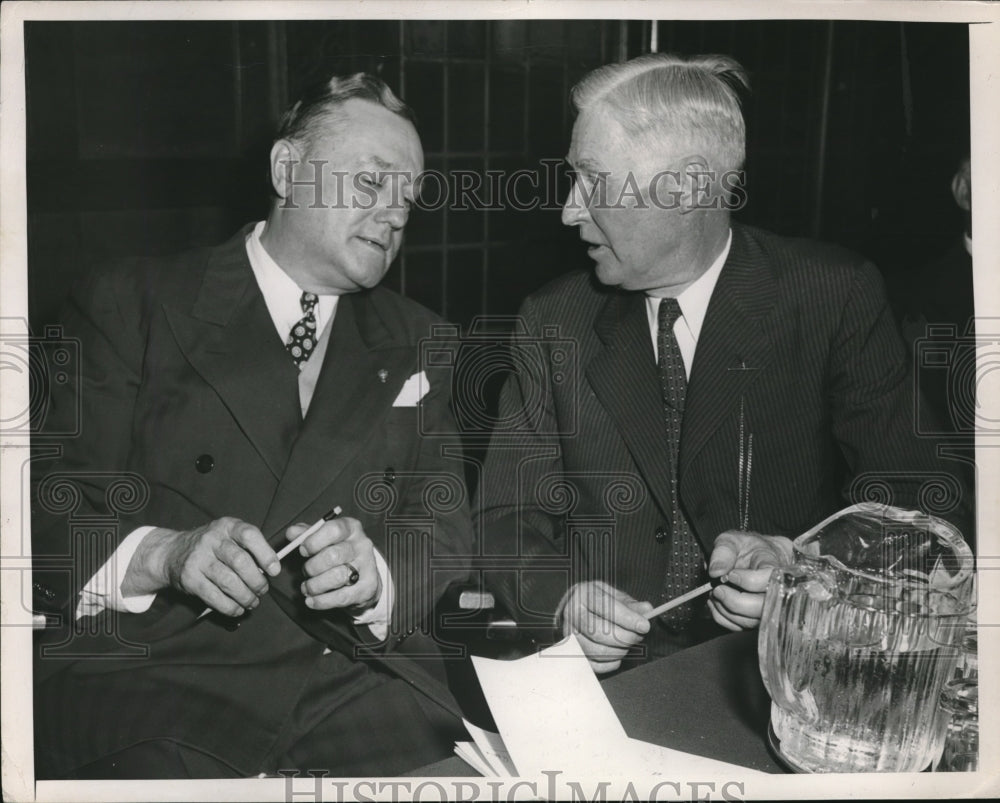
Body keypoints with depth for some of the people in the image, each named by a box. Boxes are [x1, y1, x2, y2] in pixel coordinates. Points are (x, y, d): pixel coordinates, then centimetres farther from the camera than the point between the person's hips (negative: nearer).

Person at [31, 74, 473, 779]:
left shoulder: (415, 343, 17)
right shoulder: (130, 304, 6)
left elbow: (446, 523, 10)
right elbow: (50, 502, 0)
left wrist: (374, 568, -12)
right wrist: (164, 554, -20)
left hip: (360, 673, 4)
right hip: (154, 663, -3)